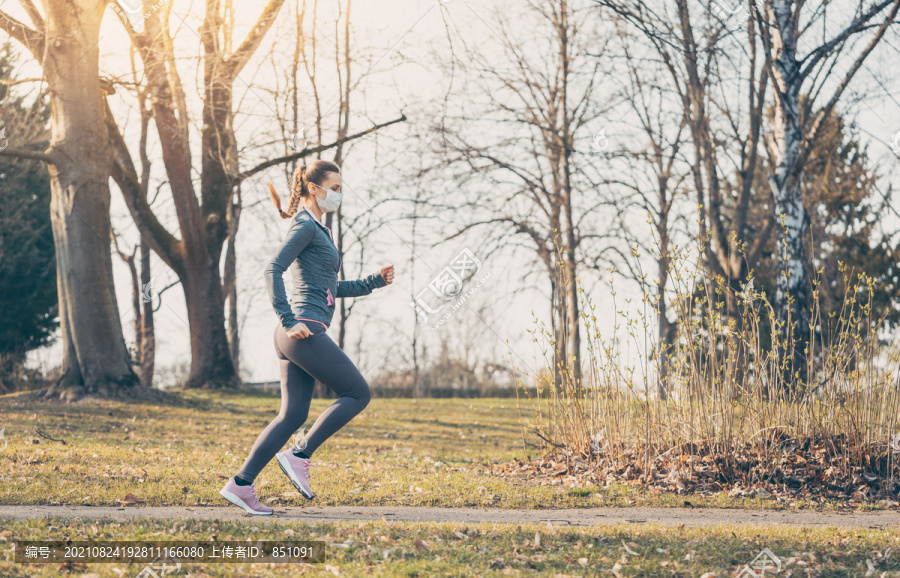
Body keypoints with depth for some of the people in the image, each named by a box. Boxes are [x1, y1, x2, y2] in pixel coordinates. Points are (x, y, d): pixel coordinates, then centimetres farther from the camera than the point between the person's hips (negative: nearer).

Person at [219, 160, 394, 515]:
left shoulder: (319, 230, 23)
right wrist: (289, 321, -21)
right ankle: (299, 457, -5)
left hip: (296, 337, 9)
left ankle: (241, 484, 3)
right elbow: (273, 270, -18)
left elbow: (333, 289, 28)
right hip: (305, 331, -9)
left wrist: (375, 281, 18)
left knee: (293, 415, 6)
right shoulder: (305, 226, -7)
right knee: (358, 394, -3)